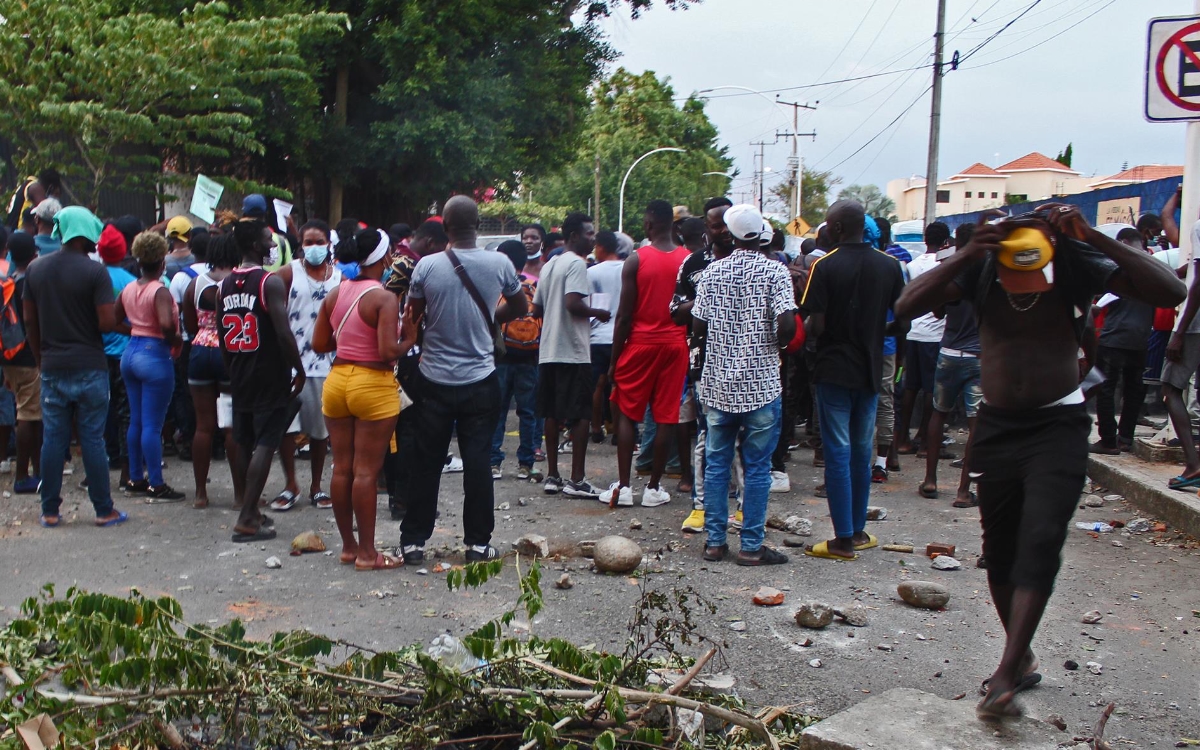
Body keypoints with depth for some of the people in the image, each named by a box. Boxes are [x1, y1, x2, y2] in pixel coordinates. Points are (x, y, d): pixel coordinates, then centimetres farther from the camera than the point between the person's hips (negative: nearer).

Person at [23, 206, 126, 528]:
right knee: (92, 439, 1)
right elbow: (107, 322, -18)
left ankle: (49, 511, 16)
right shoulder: (95, 272, -11)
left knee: (52, 439, 10)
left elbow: (30, 321, 8)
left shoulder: (35, 269, 5)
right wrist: (116, 318, 5)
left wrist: (41, 359, 16)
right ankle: (104, 511, 8)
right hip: (89, 368, -4)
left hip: (52, 368, 4)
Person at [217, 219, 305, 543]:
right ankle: (246, 520, -6)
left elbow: (222, 335, 13)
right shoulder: (270, 282, -13)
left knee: (243, 443, 14)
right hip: (270, 377, -7)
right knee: (264, 445, -4)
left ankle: (251, 510, 24)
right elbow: (283, 333, -19)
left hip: (239, 376, 7)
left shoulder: (225, 285, 9)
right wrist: (299, 370, -8)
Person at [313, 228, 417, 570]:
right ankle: (367, 552, 6)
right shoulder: (385, 299, -14)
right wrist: (409, 340, -3)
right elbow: (388, 352, -21)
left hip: (336, 381, 7)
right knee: (366, 471, -2)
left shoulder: (335, 294, 6)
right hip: (373, 385, -7)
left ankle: (348, 546, 22)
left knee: (342, 468, 11)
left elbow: (319, 344, 9)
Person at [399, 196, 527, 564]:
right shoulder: (500, 264, -6)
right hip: (480, 380, 0)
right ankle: (478, 542, 10)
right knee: (477, 461, 5)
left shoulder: (426, 266, -9)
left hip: (434, 379, 0)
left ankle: (413, 540, 15)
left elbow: (413, 315, 4)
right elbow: (520, 307, 11)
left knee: (427, 462, 8)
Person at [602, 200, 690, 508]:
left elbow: (624, 315, -8)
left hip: (640, 343, -2)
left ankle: (623, 486, 5)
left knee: (627, 413, 7)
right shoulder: (689, 260, 2)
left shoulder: (636, 260, -8)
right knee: (666, 416, 5)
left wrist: (614, 359, -3)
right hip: (675, 344, 2)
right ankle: (653, 488, 10)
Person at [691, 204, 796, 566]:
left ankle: (715, 541, 15)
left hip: (718, 383, 3)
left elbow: (698, 324, 2)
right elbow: (787, 324, -17)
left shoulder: (713, 271, 3)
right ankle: (751, 546, 8)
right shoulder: (775, 272, -7)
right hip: (761, 383, -3)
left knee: (716, 462, 11)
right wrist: (776, 343, 4)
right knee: (757, 466, 4)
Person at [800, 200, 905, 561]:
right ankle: (858, 531, 23)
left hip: (834, 369, -5)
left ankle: (844, 540, 2)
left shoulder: (825, 266, -13)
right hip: (870, 369, 5)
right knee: (862, 452, 15)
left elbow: (815, 326, -17)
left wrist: (811, 339, 4)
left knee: (838, 453, 0)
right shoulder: (890, 265, 1)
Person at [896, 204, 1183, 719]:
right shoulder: (979, 271, -8)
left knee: (1040, 540, -18)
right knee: (999, 550, 10)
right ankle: (1022, 659, 28)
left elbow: (1171, 293, -22)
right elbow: (907, 307, -17)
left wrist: (1093, 237, -29)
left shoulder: (1078, 266, -12)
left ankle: (1006, 674, -15)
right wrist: (964, 257, -29)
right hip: (996, 425, 3)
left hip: (1058, 425, -3)